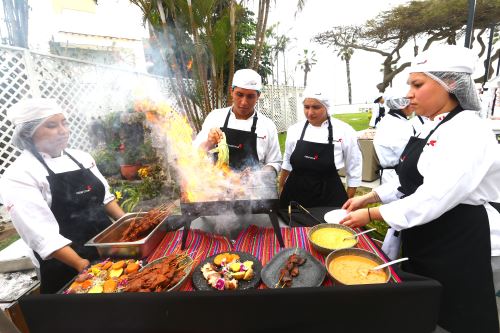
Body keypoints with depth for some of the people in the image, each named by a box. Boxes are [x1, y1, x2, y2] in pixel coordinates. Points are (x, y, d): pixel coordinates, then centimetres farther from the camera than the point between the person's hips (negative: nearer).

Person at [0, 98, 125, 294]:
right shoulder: (18, 176, -13)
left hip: (109, 251, 5)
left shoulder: (80, 157, 4)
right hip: (67, 270, -5)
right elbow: (42, 234, -20)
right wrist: (82, 264, -25)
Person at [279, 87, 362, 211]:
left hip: (329, 198, -2)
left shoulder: (344, 131, -8)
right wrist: (281, 189, 19)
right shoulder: (294, 130, 0)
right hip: (294, 195, 2)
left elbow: (354, 171, 0)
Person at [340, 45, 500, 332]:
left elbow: (433, 200, -29)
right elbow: (412, 182, 13)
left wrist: (371, 215, -20)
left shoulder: (468, 133, -22)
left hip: (462, 249, -8)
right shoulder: (435, 129, 8)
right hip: (426, 243, 9)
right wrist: (367, 198, 4)